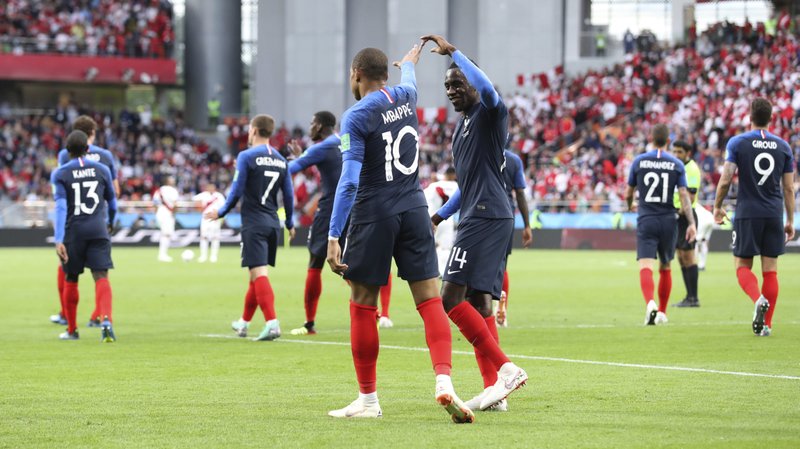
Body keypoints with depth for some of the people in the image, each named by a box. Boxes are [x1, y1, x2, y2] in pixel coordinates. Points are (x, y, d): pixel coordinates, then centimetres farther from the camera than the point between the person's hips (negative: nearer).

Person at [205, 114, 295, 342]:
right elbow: (289, 195, 11)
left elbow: (237, 192, -9)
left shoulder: (247, 156, -7)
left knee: (258, 273, -12)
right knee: (257, 274, 16)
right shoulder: (280, 160, 10)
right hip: (272, 223, 6)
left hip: (254, 224, -6)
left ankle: (272, 322, -26)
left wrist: (221, 212, 6)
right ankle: (244, 323, 29)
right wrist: (289, 223, 23)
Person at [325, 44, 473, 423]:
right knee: (429, 300, 0)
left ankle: (368, 400, 9)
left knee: (362, 306, 5)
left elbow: (349, 181, -17)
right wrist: (408, 62, 59)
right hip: (414, 210, 5)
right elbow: (408, 81, 35)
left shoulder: (356, 117, -10)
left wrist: (333, 237, -19)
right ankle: (444, 381, -18)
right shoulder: (404, 97, 8)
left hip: (373, 215, -5)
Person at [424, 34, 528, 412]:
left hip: (485, 218, -10)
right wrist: (439, 216, 33)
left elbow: (487, 89, -32)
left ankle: (505, 369, -17)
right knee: (479, 304, 7)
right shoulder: (460, 126, 22)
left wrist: (451, 52, -26)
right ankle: (493, 388, 6)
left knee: (451, 297, -16)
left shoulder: (489, 115, -7)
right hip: (476, 217, 11)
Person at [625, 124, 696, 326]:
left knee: (645, 267, -11)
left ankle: (650, 304, -37)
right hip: (668, 222, 2)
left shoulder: (639, 161, 1)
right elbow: (684, 195, -8)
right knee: (665, 268, 20)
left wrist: (630, 205, 33)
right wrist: (692, 223, -10)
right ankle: (662, 312, 27)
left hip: (646, 221, -2)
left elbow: (628, 193, 11)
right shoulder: (676, 164, 1)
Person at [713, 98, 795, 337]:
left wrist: (717, 207, 7)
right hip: (774, 216, 2)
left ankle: (759, 299, -23)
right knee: (770, 270, 6)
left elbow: (725, 180, -9)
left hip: (747, 214, -2)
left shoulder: (737, 143, -4)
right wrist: (790, 221, 12)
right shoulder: (783, 146, 5)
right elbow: (789, 188, 6)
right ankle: (766, 324, 4)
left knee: (743, 267, 6)